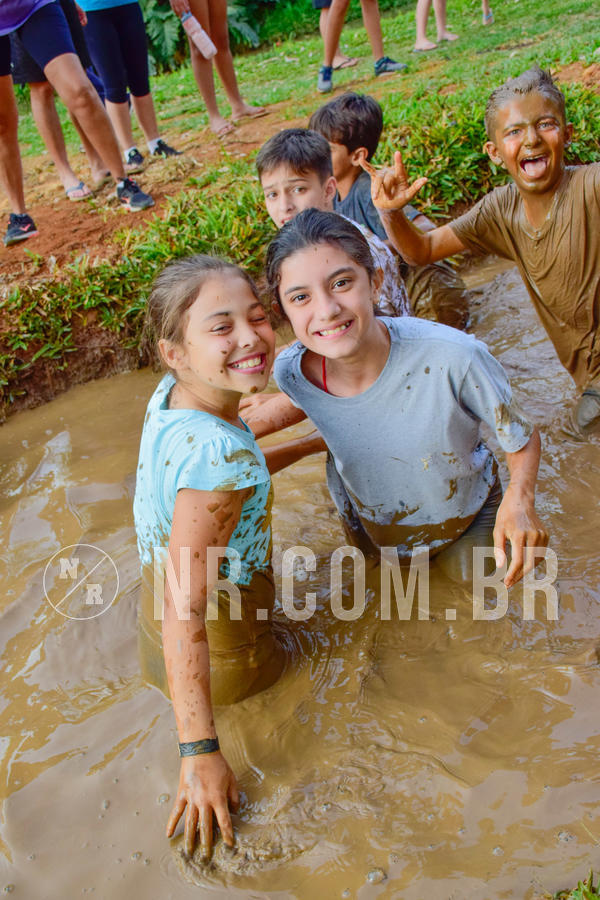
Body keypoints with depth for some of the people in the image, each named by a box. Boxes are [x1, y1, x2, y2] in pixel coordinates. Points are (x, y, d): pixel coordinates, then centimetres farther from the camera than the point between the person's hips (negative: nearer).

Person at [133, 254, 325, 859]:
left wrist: (309, 445, 17)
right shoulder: (218, 453, -38)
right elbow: (185, 614, -37)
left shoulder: (169, 394, -10)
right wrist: (200, 753, -32)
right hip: (219, 650, -6)